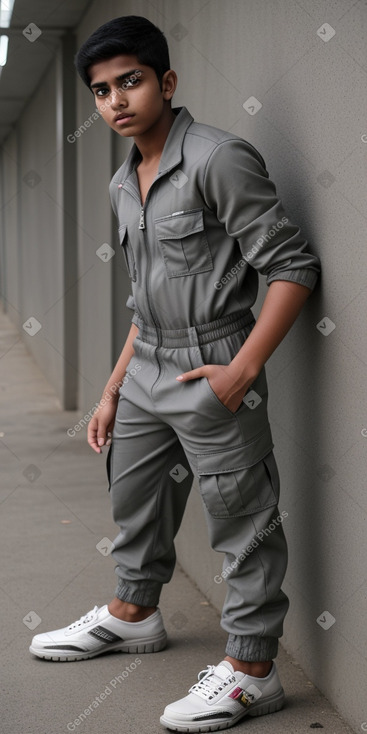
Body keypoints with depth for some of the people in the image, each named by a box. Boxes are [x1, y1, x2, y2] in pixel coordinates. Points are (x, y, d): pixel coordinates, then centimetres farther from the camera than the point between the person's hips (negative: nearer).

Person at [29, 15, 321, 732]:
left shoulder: (218, 158, -15)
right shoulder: (125, 184, 12)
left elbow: (293, 267, -17)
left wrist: (243, 370, -22)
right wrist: (113, 390, 17)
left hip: (210, 371, -9)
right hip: (146, 368, 9)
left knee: (242, 519, 0)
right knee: (135, 498, 22)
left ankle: (251, 669, 12)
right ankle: (133, 614, 43)